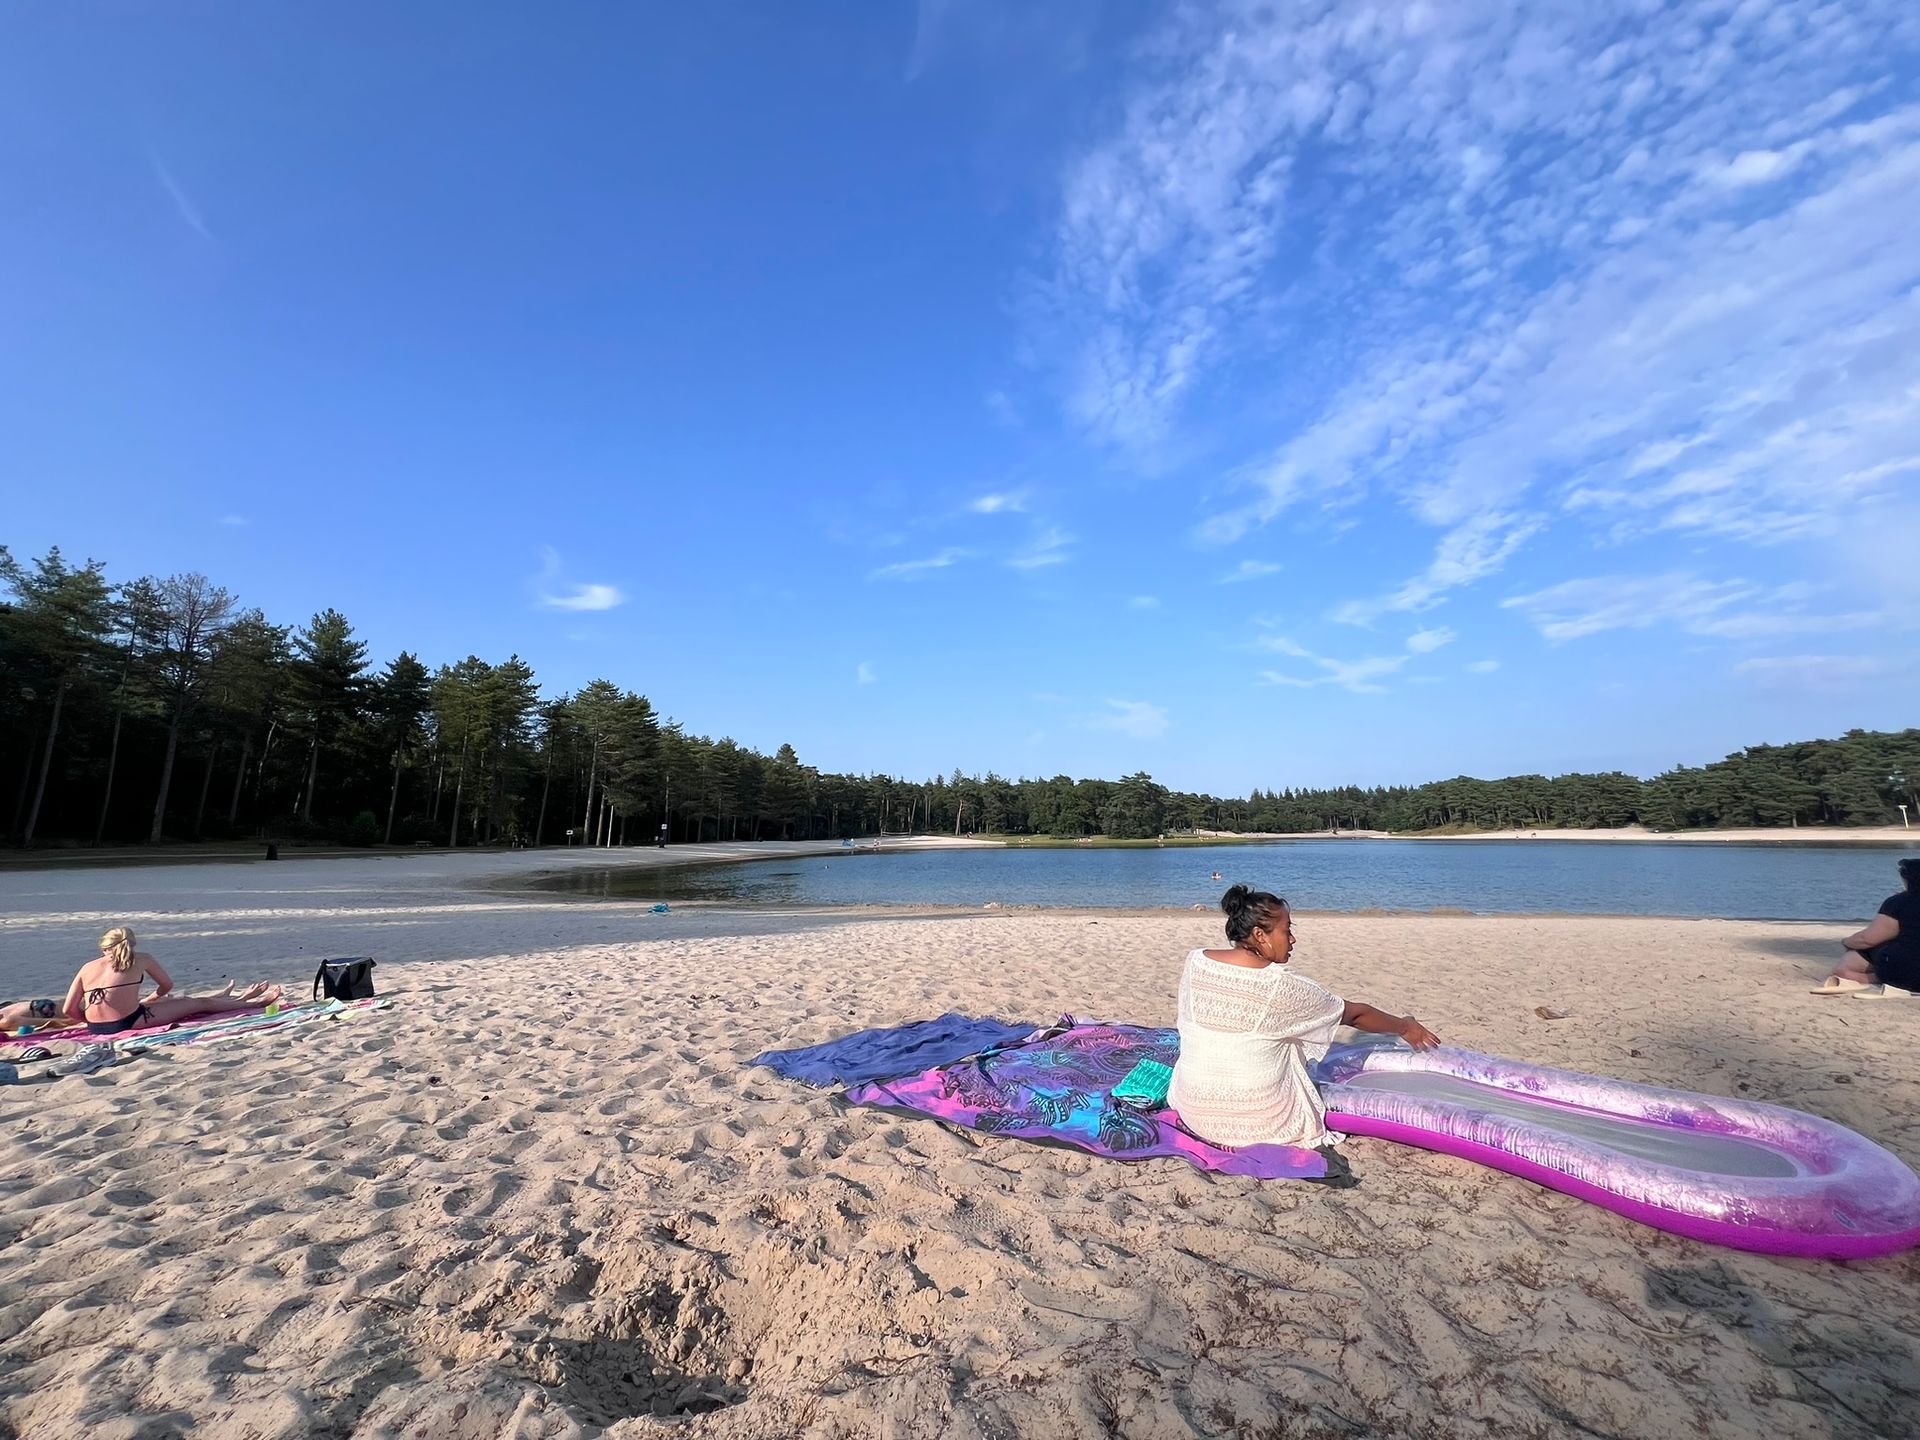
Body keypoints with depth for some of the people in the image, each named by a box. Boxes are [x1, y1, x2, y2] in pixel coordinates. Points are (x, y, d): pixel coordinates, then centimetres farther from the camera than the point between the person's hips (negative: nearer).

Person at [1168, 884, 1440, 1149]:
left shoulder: (1194, 962, -7)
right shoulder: (1283, 987, -19)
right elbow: (1355, 1013, -3)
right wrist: (1405, 1026, 15)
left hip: (1193, 1111, 4)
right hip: (1254, 1124, -4)